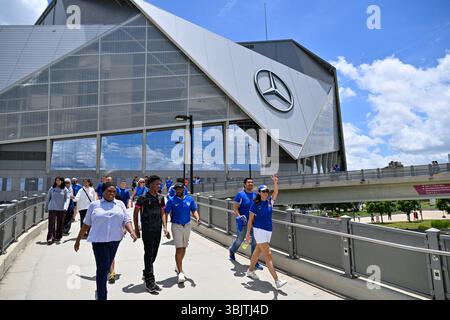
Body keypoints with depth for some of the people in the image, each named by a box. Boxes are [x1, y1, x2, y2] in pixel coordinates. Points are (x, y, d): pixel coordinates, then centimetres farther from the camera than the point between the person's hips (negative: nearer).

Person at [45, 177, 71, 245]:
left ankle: (58, 238, 18)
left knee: (60, 224, 6)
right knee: (51, 224, -7)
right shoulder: (52, 189, 7)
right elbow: (48, 198, 14)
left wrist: (65, 207, -16)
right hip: (52, 208, 0)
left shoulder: (65, 190, 2)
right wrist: (46, 207, 14)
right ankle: (50, 238, -7)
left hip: (61, 209, 0)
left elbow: (67, 199, -3)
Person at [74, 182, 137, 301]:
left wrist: (132, 232, -15)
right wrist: (78, 240, 10)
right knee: (102, 269, -6)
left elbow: (126, 220, 1)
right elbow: (86, 224, 8)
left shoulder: (120, 204, 7)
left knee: (107, 267, 15)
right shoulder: (94, 205, 3)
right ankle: (102, 296, 2)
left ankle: (100, 289, 37)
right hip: (99, 240, -3)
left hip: (115, 240, 3)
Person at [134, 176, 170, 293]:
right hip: (147, 229, -5)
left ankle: (146, 273, 37)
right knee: (148, 253, -3)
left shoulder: (161, 197, 6)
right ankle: (150, 281, 3)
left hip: (158, 229, 6)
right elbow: (135, 213, -2)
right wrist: (136, 229, -2)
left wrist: (165, 227, -2)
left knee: (154, 253, 15)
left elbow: (162, 213, 7)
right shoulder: (143, 198, -9)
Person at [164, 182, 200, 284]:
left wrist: (197, 218, -16)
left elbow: (194, 210, 5)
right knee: (179, 248, -9)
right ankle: (180, 273, -6)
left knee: (184, 248, 15)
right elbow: (166, 213, -8)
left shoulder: (190, 199, 2)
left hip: (187, 225, 4)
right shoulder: (171, 200, -7)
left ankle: (178, 267, 35)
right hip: (176, 226, -4)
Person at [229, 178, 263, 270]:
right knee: (240, 240, 12)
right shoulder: (240, 194, -9)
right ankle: (232, 250, 43)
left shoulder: (255, 194, 7)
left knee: (255, 241, 0)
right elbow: (235, 208, -11)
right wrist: (240, 217, -23)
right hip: (243, 222, -4)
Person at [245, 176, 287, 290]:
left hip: (269, 230, 6)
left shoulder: (269, 201, 4)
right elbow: (251, 219, -4)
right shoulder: (255, 204, -8)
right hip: (259, 230, -6)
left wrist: (275, 182, -29)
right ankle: (277, 281, -9)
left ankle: (250, 270, 38)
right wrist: (248, 233, -5)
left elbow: (275, 192, -12)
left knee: (258, 251, 20)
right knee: (268, 255, -8)